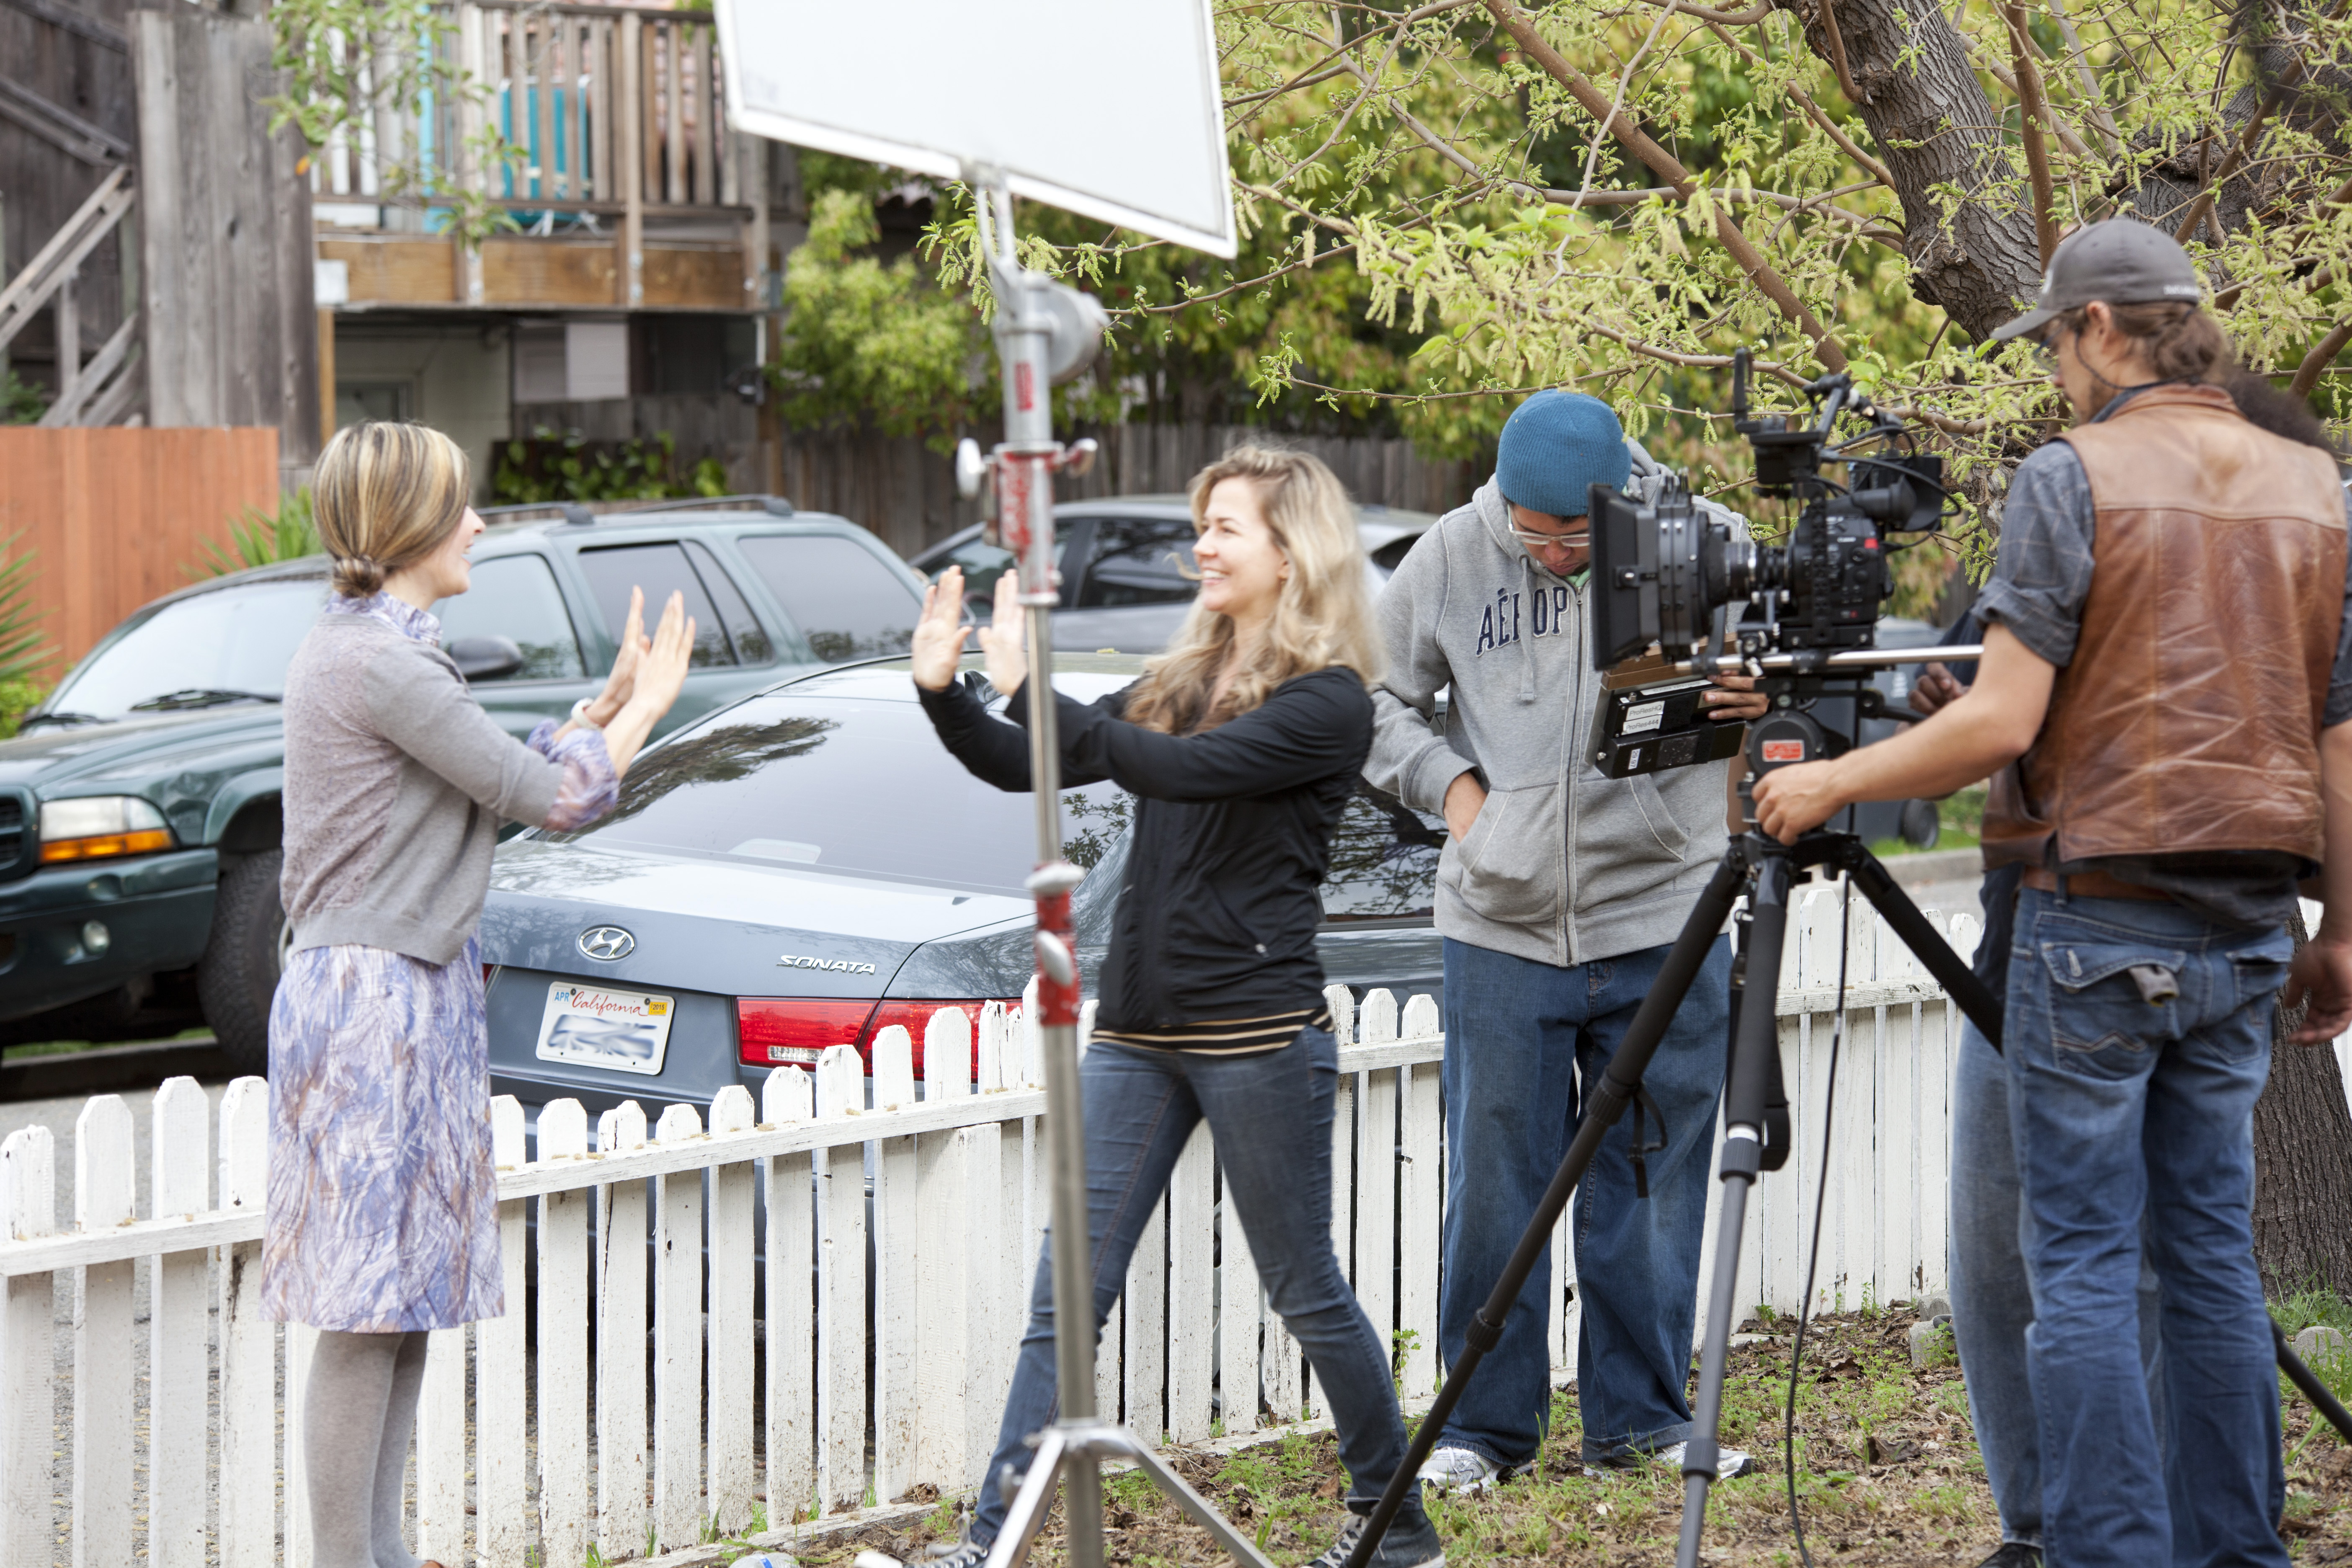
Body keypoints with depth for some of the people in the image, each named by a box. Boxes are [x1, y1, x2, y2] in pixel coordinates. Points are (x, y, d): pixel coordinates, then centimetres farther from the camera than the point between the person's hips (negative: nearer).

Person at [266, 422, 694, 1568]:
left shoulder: (364, 648, 16)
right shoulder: (382, 663, -17)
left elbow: (502, 782, 17)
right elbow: (552, 797, -13)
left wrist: (606, 706, 12)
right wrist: (645, 708, 2)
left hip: (407, 995, 11)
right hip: (378, 1005, -11)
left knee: (404, 1303, 12)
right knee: (368, 1309, -8)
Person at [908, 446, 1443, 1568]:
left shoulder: (1327, 700, -9)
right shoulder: (1183, 681, 14)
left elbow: (1179, 770, -24)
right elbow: (1024, 769, 13)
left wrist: (1029, 690, -25)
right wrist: (942, 693, -4)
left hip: (1259, 1033, -7)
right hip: (1137, 1030, 7)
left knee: (1307, 1295, 4)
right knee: (1064, 1298, 1)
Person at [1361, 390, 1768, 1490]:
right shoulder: (1452, 556, -2)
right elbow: (1372, 695, 10)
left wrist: (1764, 698, -27)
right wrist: (1446, 780, -5)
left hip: (1664, 919, 0)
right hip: (1502, 929, 1)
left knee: (1651, 1185, 7)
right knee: (1494, 1189, 5)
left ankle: (1641, 1419, 18)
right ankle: (1486, 1425, 16)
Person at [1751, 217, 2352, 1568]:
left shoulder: (2073, 480, -9)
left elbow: (2002, 721, -14)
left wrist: (1831, 783, -2)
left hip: (2097, 917, -6)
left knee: (2085, 1265, -3)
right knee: (2212, 1250, 11)